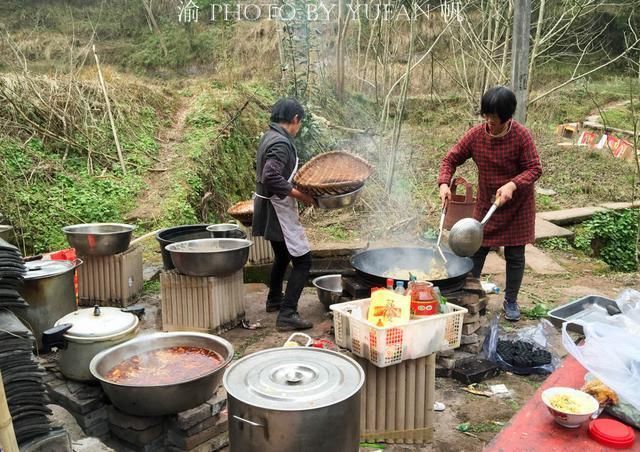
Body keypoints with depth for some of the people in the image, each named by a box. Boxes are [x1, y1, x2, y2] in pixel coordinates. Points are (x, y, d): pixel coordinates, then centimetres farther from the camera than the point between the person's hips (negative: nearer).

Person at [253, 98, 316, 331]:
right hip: (279, 210, -10)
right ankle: (287, 314, -9)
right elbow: (271, 177, -33)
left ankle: (274, 299, 43)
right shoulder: (281, 143, -21)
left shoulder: (269, 137, 10)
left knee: (283, 255, 27)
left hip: (269, 209, 10)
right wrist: (298, 194, -24)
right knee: (302, 260, -7)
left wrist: (294, 181, 17)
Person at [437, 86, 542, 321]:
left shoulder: (521, 135, -18)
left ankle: (511, 301, 24)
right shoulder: (475, 134, -10)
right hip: (486, 203, 2)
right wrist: (444, 183, -21)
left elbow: (534, 169, -16)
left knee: (515, 255, 6)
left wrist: (512, 185, -33)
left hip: (516, 204, -2)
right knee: (476, 250, 5)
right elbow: (451, 158, -4)